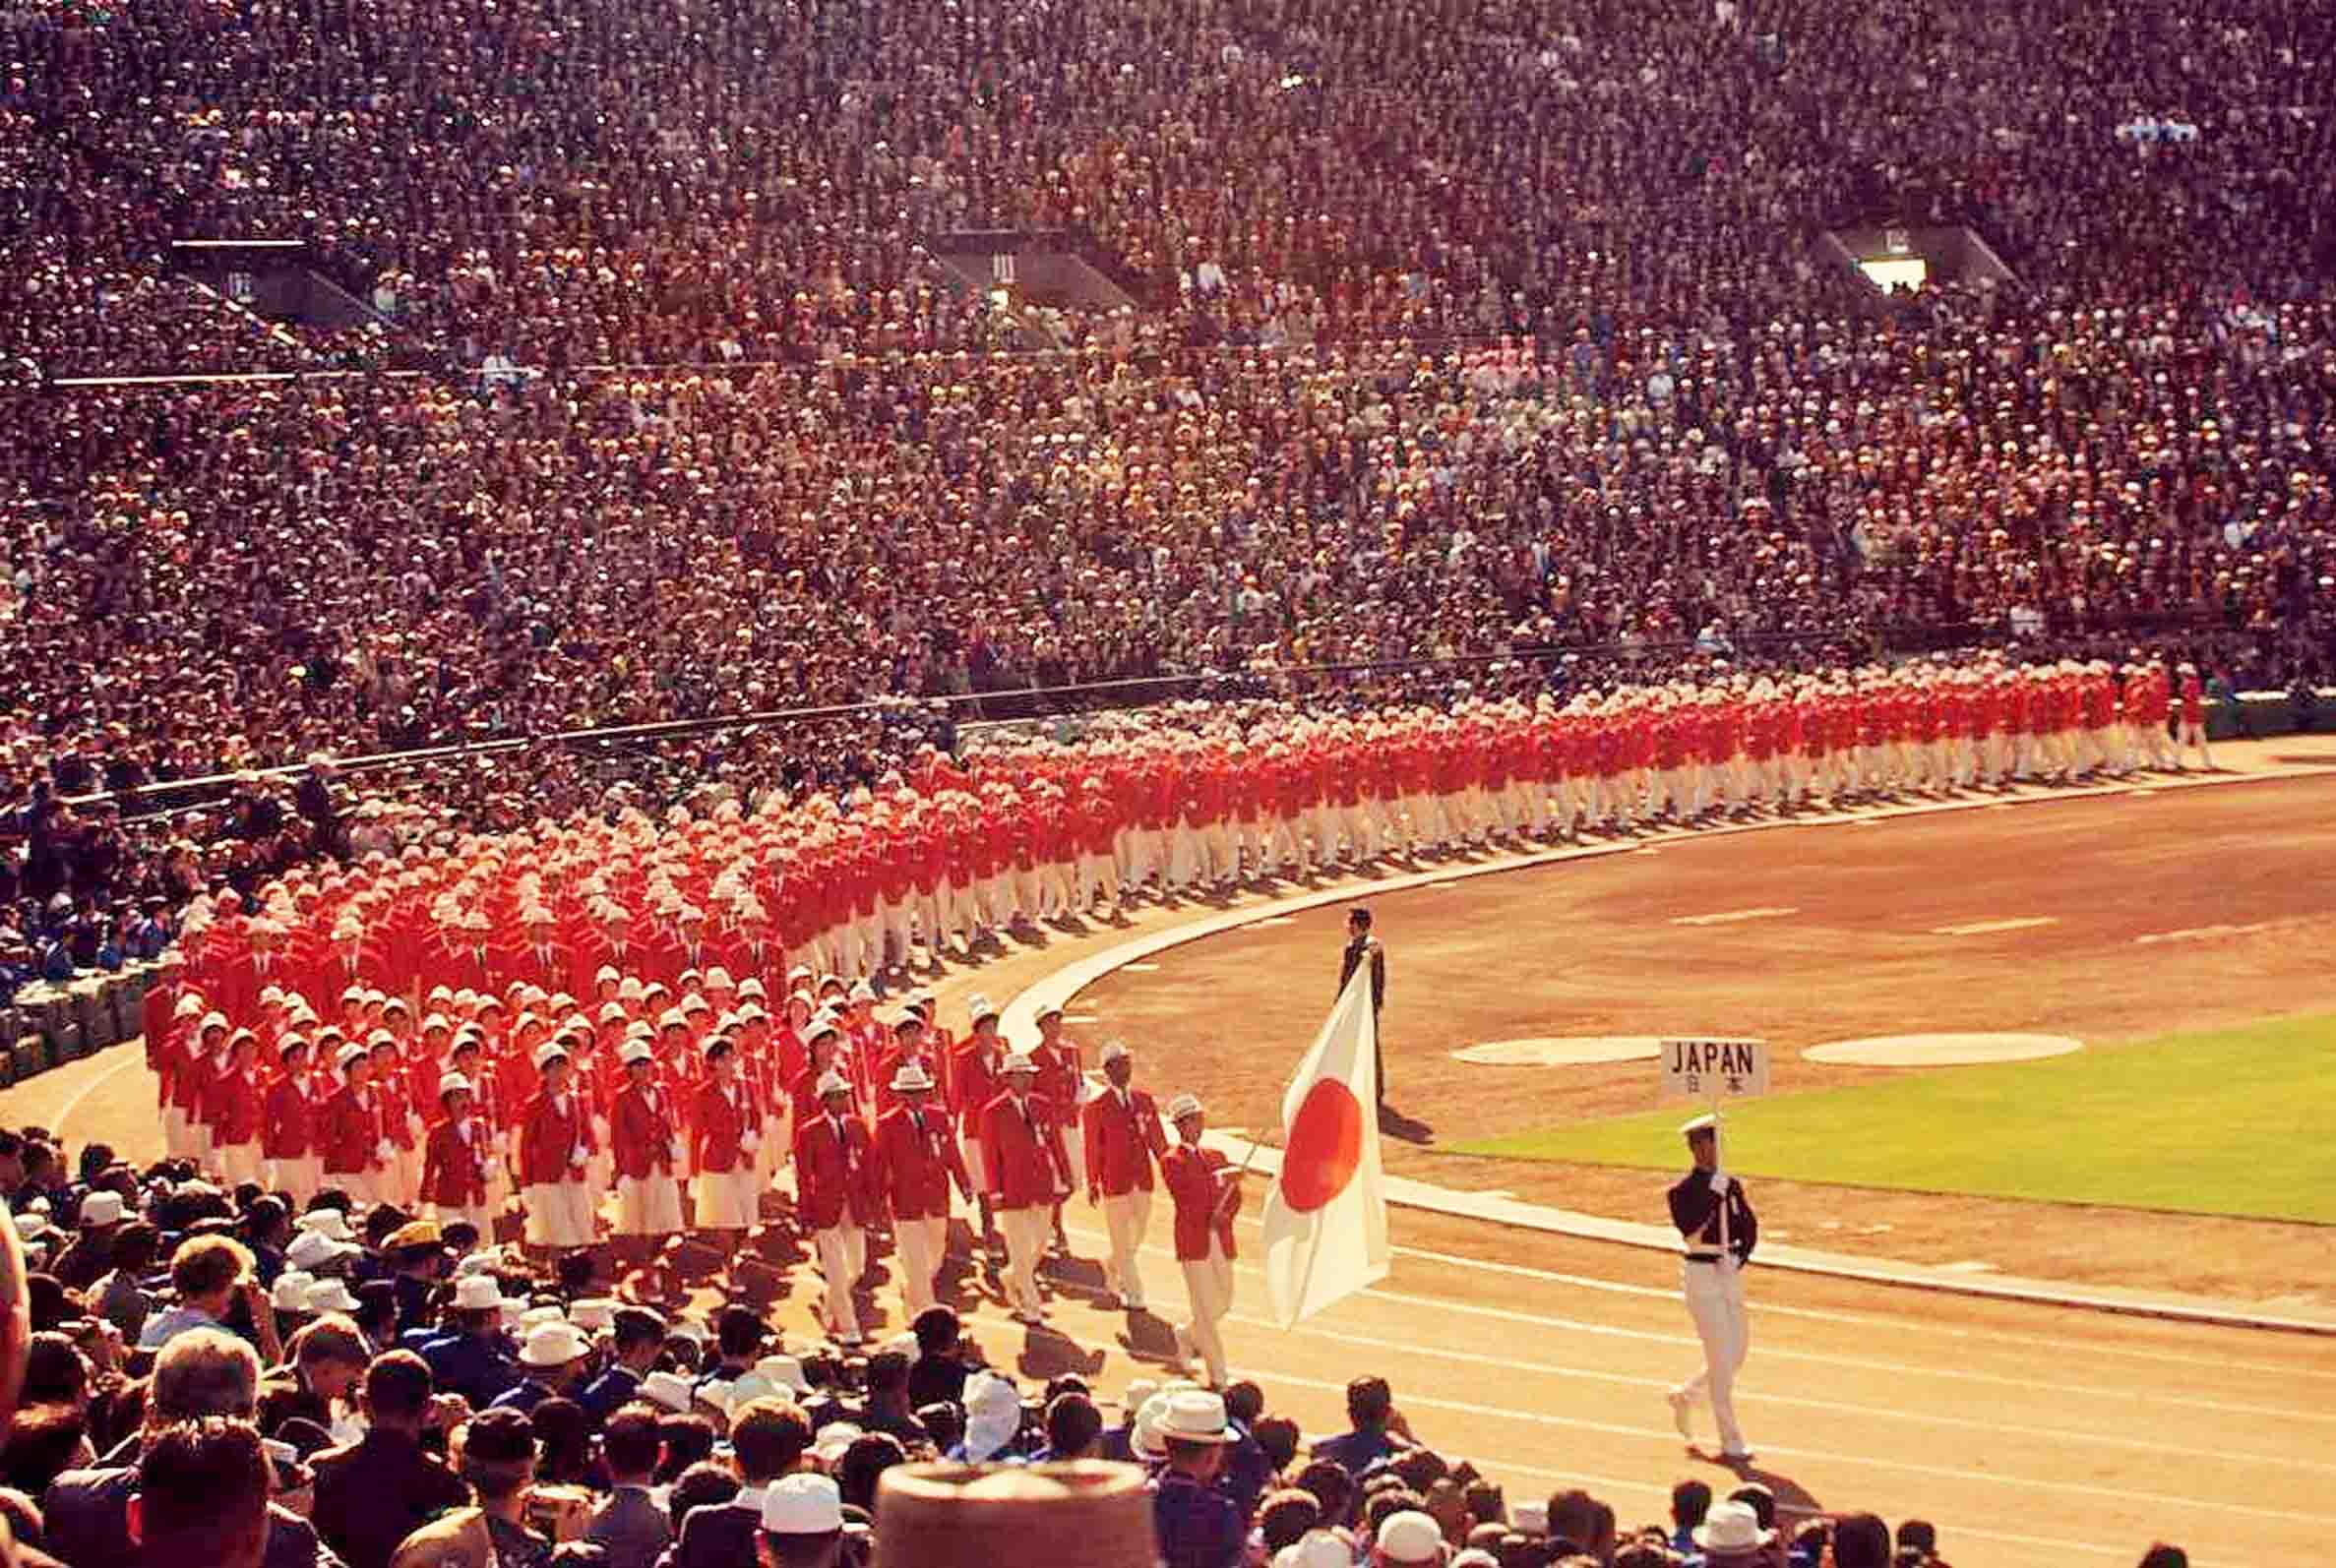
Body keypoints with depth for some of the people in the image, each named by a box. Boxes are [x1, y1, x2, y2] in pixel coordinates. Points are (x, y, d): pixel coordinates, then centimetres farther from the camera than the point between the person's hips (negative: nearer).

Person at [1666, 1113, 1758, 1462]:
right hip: (1702, 1276, -6)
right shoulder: (1683, 1191, -10)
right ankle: (1730, 1443, -1)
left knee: (1738, 1352, 12)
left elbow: (1749, 1226, 8)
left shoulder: (1731, 1185, 8)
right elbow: (1689, 1229, -25)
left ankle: (1686, 1396, 36)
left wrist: (1741, 1257, -9)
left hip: (1731, 1274, 6)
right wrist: (1714, 1195, -27)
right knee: (1721, 1358, -7)